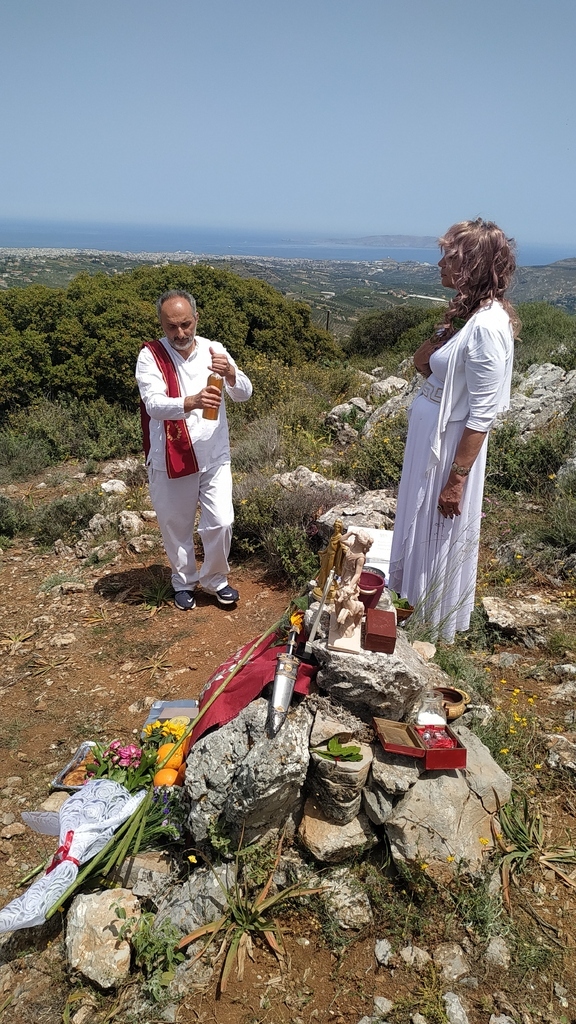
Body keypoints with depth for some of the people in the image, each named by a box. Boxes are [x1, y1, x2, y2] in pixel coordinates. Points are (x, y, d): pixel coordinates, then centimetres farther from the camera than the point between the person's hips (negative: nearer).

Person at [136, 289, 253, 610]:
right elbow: (153, 403, -24)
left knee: (221, 523, 2)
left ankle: (215, 579, 28)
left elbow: (244, 394, -9)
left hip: (214, 457, 2)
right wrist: (191, 402, -44)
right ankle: (184, 582, 35)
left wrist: (231, 374, -32)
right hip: (171, 460, -1)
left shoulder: (214, 351, -1)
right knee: (176, 527, 12)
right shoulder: (150, 356, -10)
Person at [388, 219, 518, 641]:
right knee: (418, 526, 23)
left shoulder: (487, 326, -24)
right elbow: (423, 365, 7)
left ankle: (435, 628, 31)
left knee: (441, 537, 9)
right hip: (427, 437, 9)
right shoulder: (465, 313, 4)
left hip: (450, 445, -9)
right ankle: (412, 603, 45)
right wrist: (438, 341, -12)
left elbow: (482, 415, -23)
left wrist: (457, 478, -20)